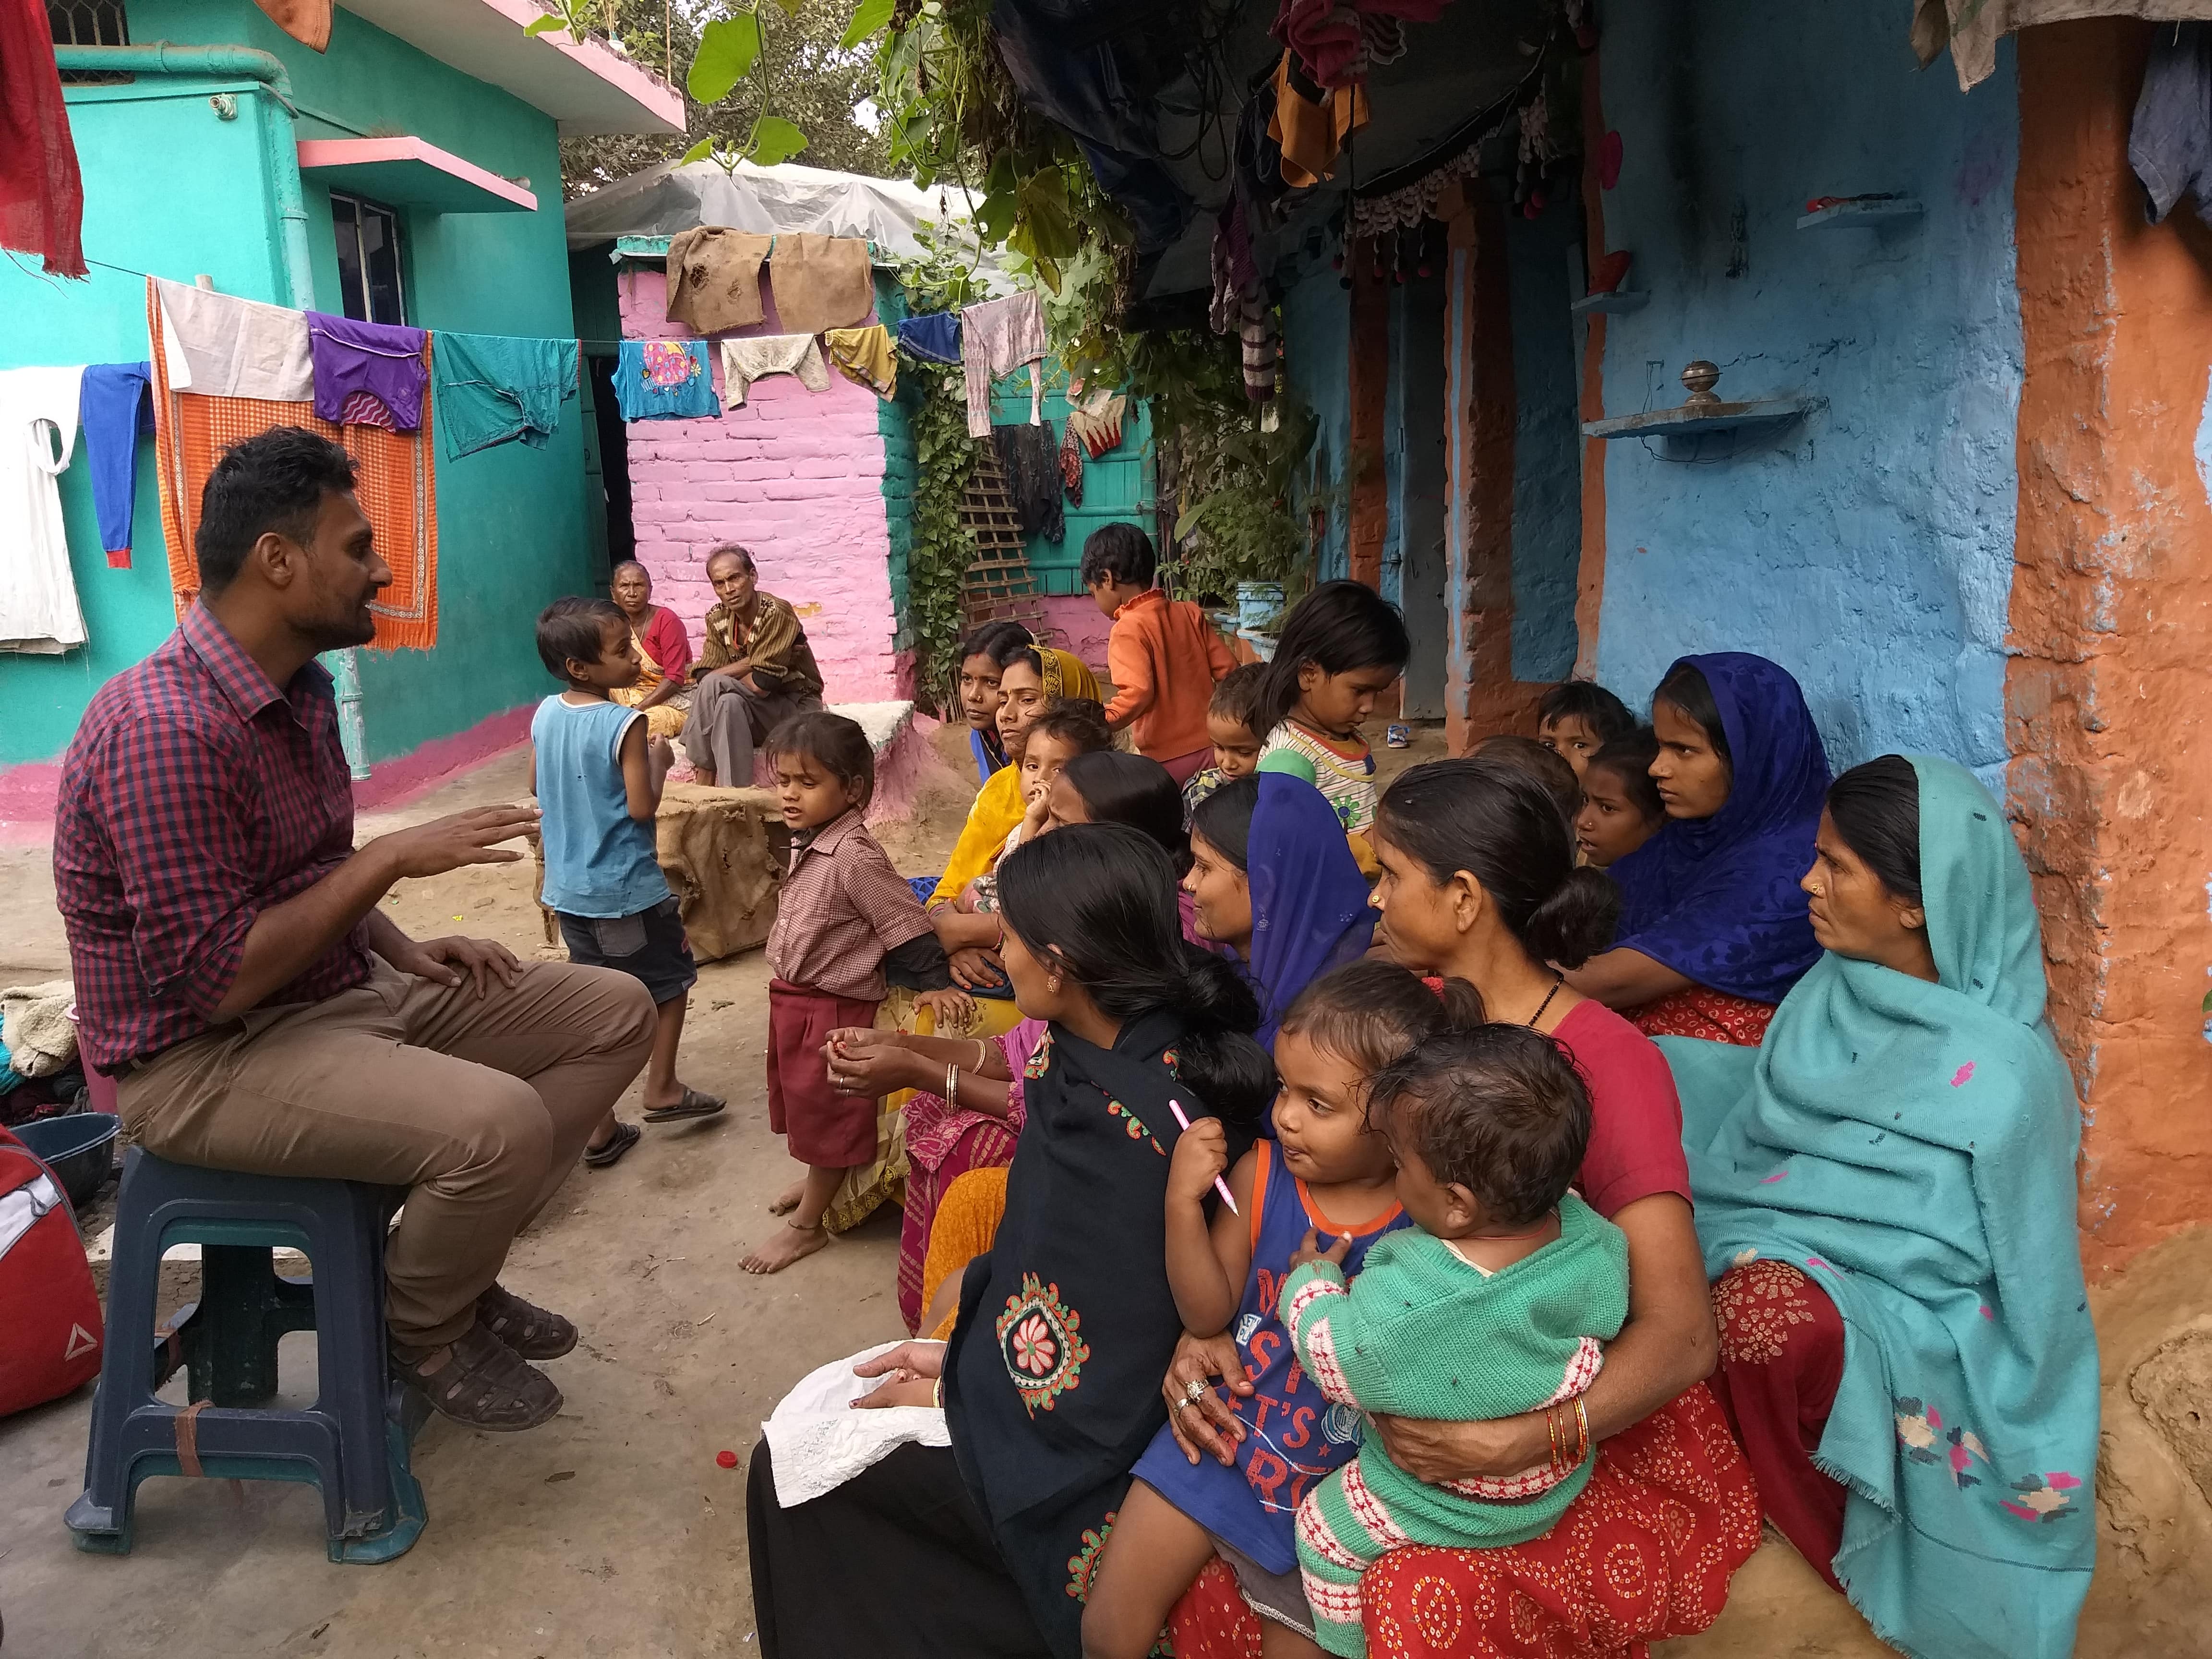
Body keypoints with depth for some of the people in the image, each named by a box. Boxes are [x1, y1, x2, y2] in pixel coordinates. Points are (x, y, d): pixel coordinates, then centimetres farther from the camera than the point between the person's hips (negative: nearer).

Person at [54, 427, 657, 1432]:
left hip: (345, 992, 10)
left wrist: (406, 953, 2)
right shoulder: (167, 731, -25)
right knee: (499, 1121, -32)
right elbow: (215, 982, -27)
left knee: (614, 1012, 3)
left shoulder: (295, 689, 7)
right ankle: (425, 1331, 0)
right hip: (202, 1059, -9)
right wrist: (392, 858, -23)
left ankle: (454, 1262, 12)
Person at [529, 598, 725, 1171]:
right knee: (672, 976, 16)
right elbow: (643, 808, -19)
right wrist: (659, 759, -5)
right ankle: (661, 1089, 17)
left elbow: (536, 788, 13)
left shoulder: (545, 714, 1)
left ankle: (601, 1130, 17)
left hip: (568, 887, 7)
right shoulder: (625, 724, -20)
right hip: (626, 887, -7)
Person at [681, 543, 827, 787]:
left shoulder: (777, 613, -19)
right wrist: (752, 662, -19)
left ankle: (704, 782, -20)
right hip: (756, 715, 5)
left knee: (713, 686, -25)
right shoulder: (717, 618, 1)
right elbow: (702, 677, -8)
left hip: (797, 706, -5)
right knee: (729, 703, -29)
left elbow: (760, 685, -24)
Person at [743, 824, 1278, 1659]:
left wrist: (948, 1391, -10)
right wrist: (957, 1352, 2)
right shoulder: (1163, 1047, -7)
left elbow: (1087, 1397, -26)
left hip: (1073, 1458, -8)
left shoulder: (1119, 1134, -34)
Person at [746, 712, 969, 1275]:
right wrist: (785, 997, 16)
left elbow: (906, 923, -22)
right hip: (794, 999, 9)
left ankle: (807, 1225, 23)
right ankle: (820, 1182, 48)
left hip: (833, 1008, -9)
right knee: (803, 1102, 25)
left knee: (826, 1111, 8)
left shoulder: (854, 856, -27)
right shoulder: (808, 844, 2)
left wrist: (934, 984, -17)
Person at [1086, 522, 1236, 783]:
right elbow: (1228, 670, 6)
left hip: (1167, 761, -6)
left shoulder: (1129, 628, -12)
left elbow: (1137, 694, -25)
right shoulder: (1191, 613, 6)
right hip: (1209, 750, 6)